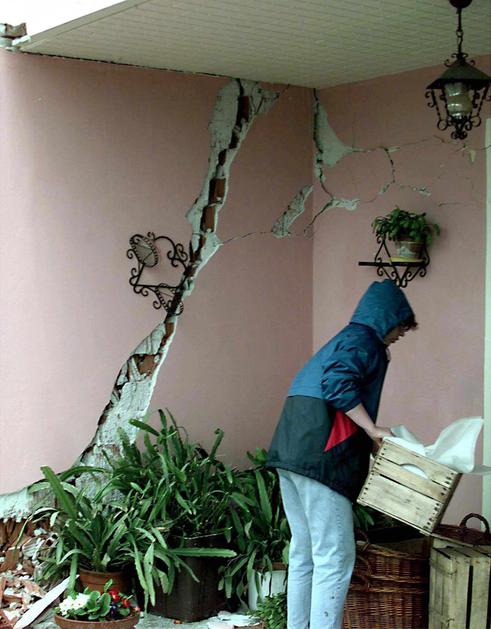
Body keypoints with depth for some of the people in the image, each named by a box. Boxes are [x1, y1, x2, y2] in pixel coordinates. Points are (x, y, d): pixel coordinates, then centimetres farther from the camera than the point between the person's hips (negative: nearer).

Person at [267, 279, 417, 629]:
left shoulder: (343, 339, 27)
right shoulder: (364, 339, -2)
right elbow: (339, 384, -18)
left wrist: (370, 437, 22)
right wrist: (373, 430, -12)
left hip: (290, 450, 10)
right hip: (321, 455, -10)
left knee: (304, 554, 13)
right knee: (335, 560, -9)